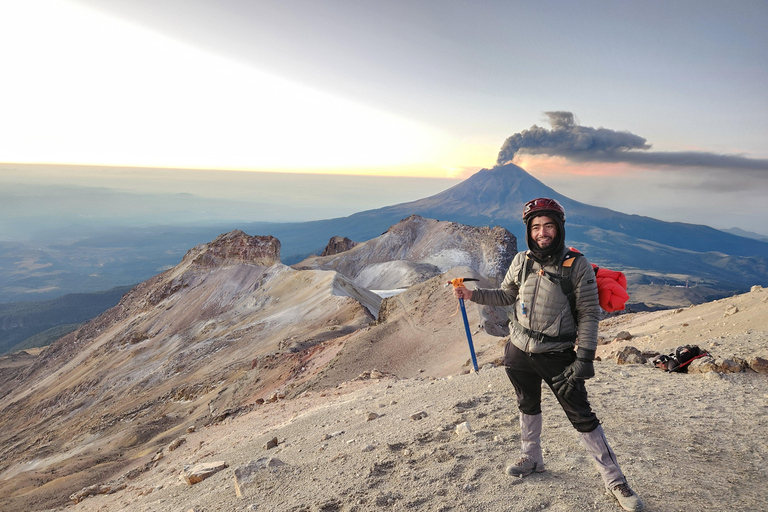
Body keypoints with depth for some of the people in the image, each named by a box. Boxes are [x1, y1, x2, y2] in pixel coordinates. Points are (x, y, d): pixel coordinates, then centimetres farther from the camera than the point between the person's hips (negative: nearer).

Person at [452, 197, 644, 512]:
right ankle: (532, 460, 43)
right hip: (519, 351, 4)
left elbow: (589, 314, -11)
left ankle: (615, 481, 18)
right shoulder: (521, 262, -3)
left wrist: (585, 358, -15)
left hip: (557, 355, -4)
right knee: (528, 407, 21)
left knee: (582, 418, 1)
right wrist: (472, 295, -3)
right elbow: (506, 295, 10)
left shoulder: (577, 266, -13)